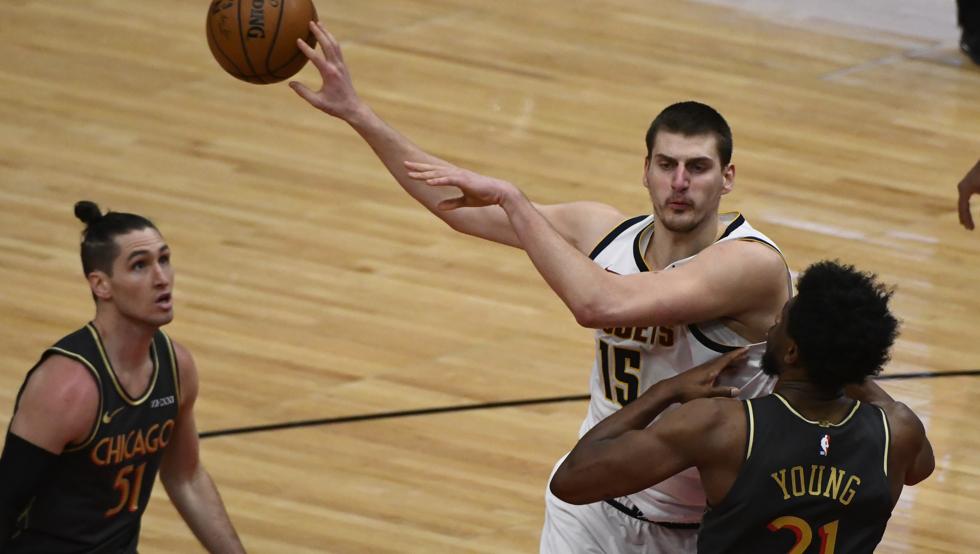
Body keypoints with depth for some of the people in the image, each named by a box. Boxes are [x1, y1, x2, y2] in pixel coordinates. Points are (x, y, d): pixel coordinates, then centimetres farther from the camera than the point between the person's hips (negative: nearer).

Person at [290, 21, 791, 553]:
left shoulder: (752, 264, -26)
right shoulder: (603, 230, -5)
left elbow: (597, 303, -37)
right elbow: (460, 205, 4)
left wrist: (509, 198, -29)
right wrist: (356, 113, 1)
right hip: (596, 509, 5)